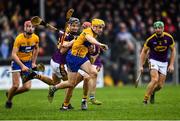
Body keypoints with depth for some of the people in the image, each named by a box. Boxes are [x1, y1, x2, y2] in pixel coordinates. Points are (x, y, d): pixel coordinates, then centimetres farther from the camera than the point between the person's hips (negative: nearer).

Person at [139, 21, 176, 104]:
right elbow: (144, 52, -1)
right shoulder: (151, 39, -14)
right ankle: (145, 99, -14)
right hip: (153, 60, -3)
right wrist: (141, 65, -3)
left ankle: (152, 92, 35)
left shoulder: (169, 38, -10)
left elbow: (173, 50, 3)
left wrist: (171, 64, -2)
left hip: (164, 63, 3)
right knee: (155, 80, -25)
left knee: (160, 85, 0)